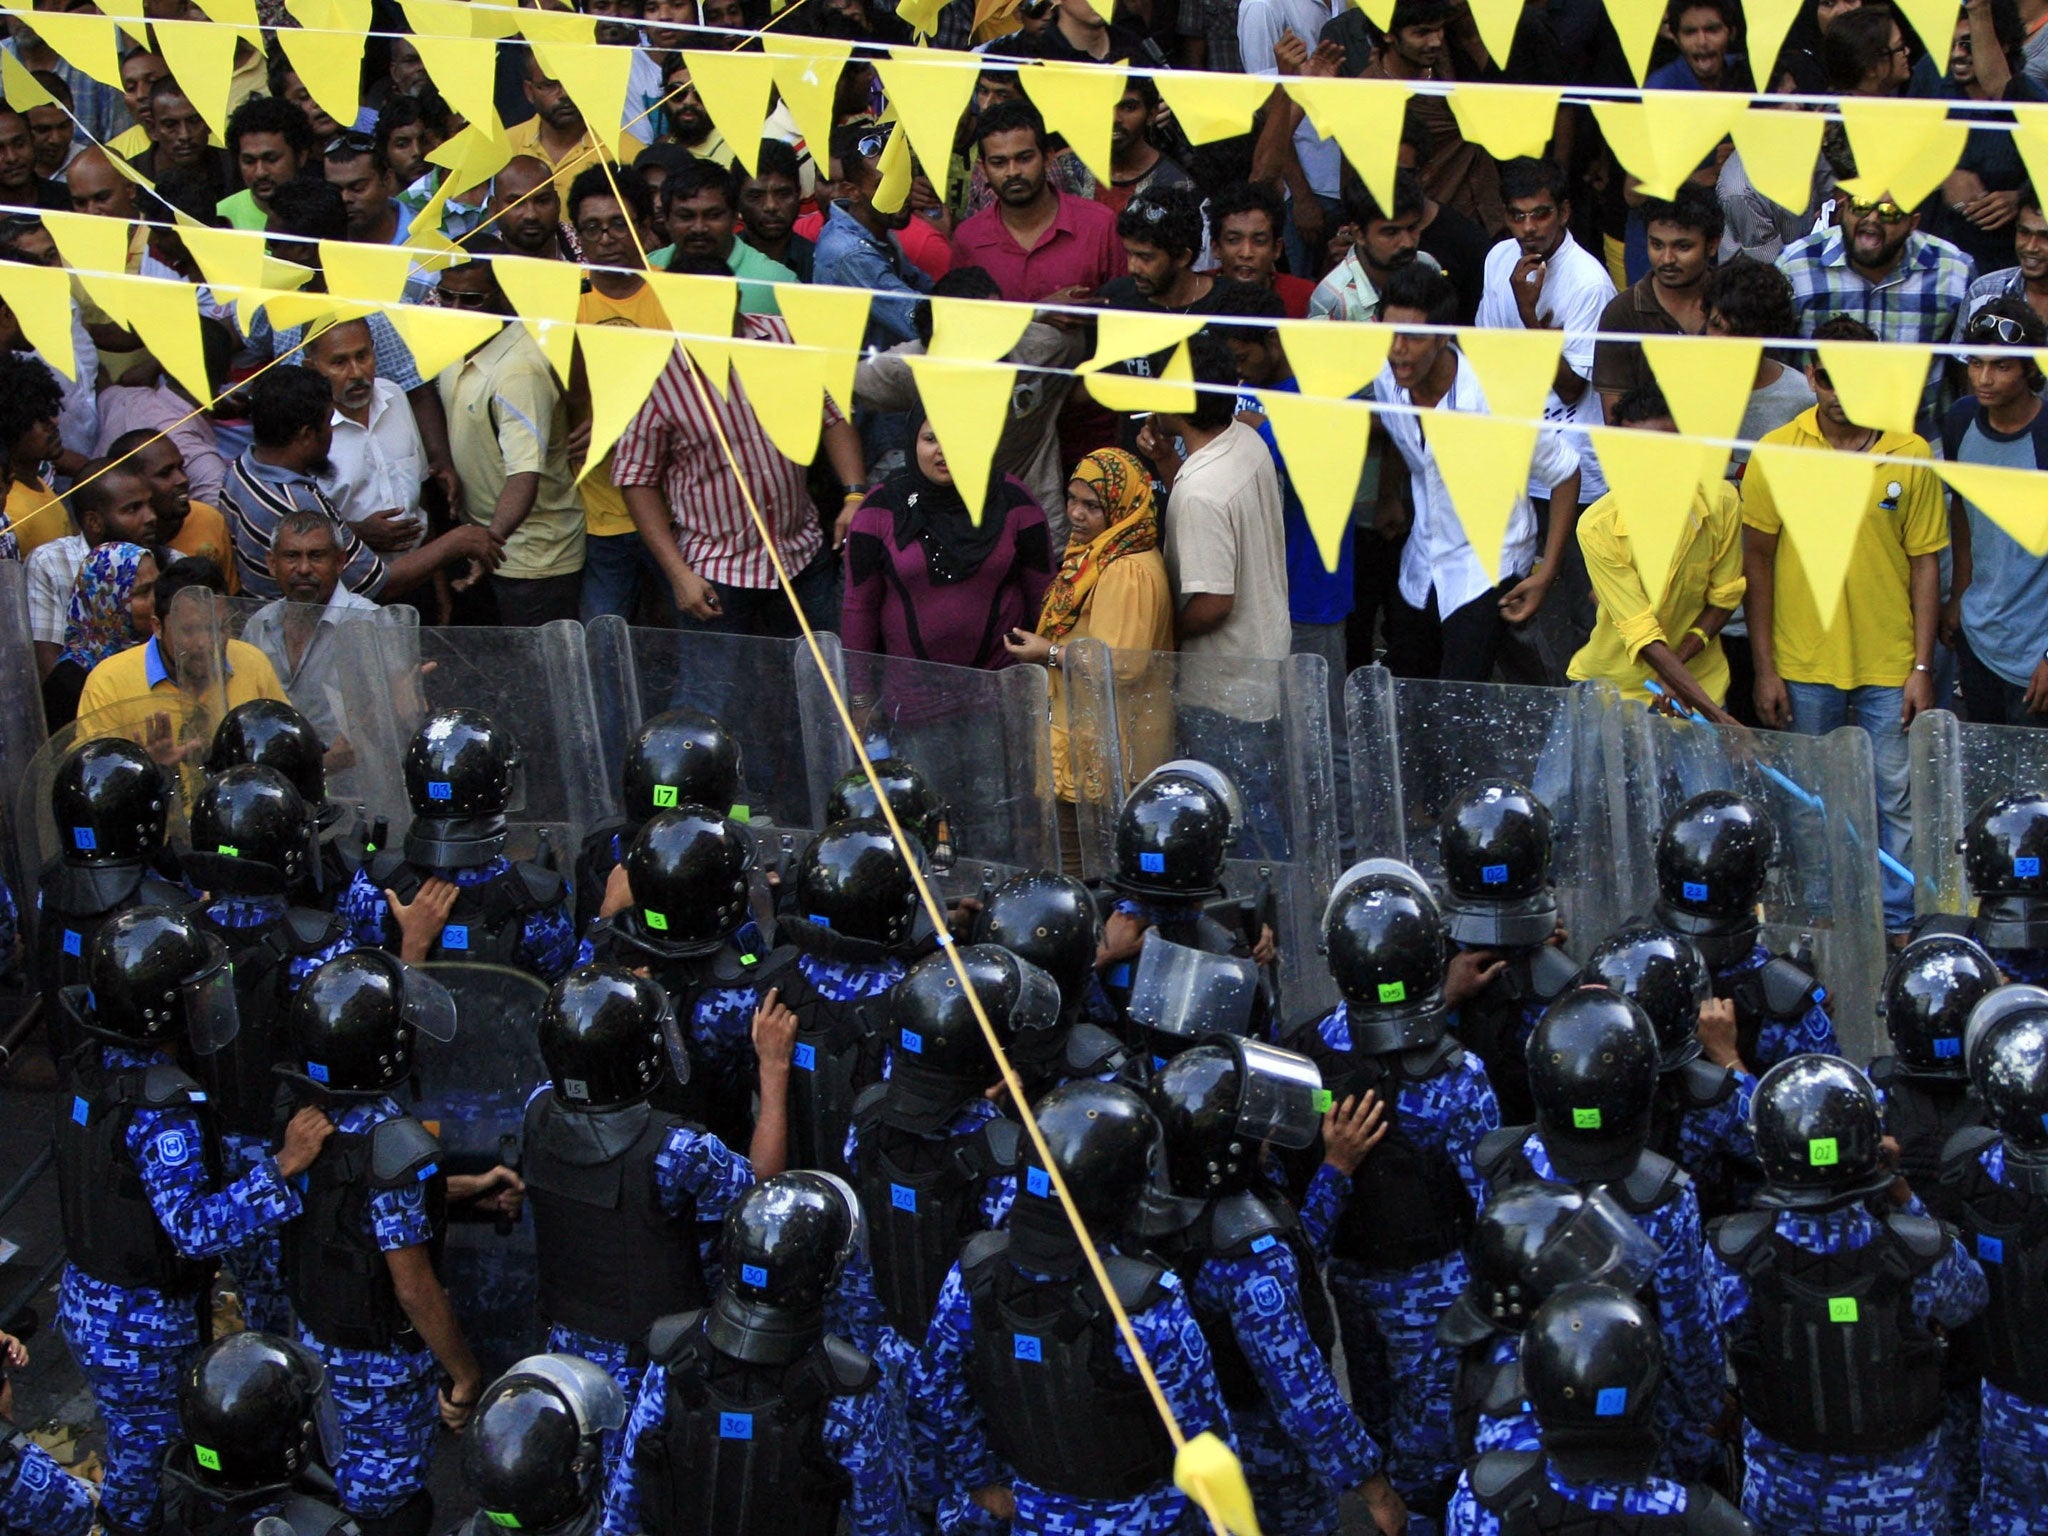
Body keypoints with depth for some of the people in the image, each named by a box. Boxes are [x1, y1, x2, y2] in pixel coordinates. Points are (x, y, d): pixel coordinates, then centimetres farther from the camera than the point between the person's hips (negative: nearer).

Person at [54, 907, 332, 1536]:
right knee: (144, 1461, 12)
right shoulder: (160, 1107, -31)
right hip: (141, 1325, -8)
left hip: (85, 1299, 8)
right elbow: (194, 1228, -35)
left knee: (130, 1448, 27)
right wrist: (283, 1166, -40)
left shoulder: (93, 1067, -3)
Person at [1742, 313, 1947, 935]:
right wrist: (1764, 668, -1)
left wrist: (1922, 668, -2)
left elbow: (1925, 563, 2)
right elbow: (1757, 562, 2)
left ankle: (1897, 926, 16)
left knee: (1897, 801, 4)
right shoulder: (1777, 452, -3)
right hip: (1804, 667, 0)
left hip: (1889, 667, 0)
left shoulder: (1911, 455, -2)